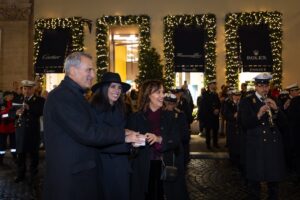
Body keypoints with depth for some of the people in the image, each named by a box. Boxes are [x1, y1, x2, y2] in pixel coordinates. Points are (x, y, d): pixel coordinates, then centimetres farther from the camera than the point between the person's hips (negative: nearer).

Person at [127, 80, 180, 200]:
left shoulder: (169, 116, 7)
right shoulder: (136, 117, -1)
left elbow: (176, 140, -2)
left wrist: (159, 139, -19)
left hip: (164, 169, 2)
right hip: (143, 170, -2)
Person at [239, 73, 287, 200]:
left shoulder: (273, 101, 12)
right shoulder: (246, 102, -3)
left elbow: (283, 122, 5)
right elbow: (244, 124, -11)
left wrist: (276, 110, -12)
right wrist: (258, 115, -27)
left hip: (274, 144, 4)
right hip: (256, 145, -4)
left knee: (274, 177, 14)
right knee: (255, 178, 5)